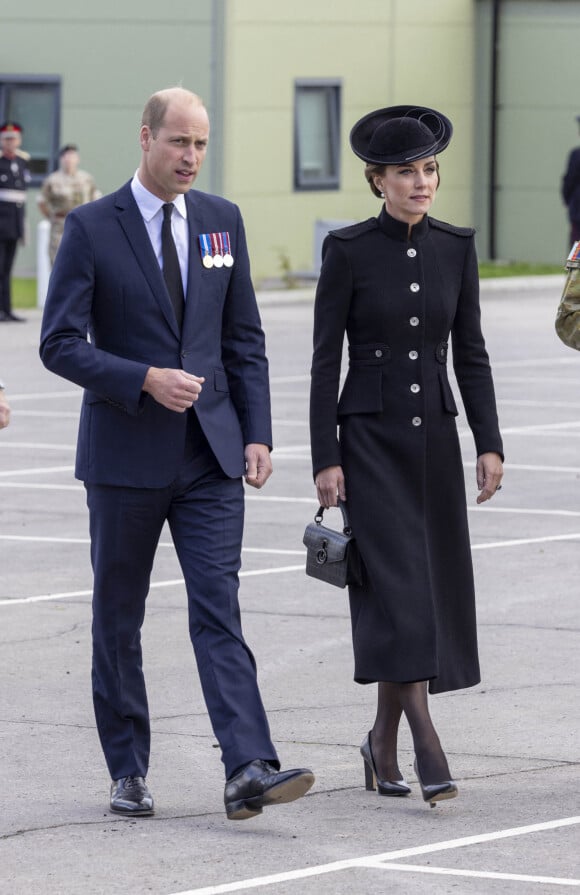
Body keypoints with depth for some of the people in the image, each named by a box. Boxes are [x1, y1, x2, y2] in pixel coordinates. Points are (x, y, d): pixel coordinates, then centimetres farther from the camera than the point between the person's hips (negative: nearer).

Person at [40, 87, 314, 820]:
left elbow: (244, 338, 11)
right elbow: (59, 344, -9)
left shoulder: (222, 221, 7)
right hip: (125, 453, -2)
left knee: (218, 608, -8)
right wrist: (145, 380, -20)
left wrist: (257, 433, 1)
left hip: (211, 452, 2)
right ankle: (127, 771, 19)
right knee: (119, 615, 8)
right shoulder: (91, 228, -6)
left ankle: (249, 771, -17)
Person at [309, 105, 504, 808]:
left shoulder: (456, 249, 6)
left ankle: (383, 741, 21)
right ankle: (428, 749, -19)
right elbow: (325, 359, -5)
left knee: (432, 587, 6)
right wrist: (325, 458, -10)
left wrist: (489, 444, 2)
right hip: (370, 439, -5)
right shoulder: (348, 251, -6)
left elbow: (470, 353, 9)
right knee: (398, 582, -14)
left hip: (435, 436, 5)